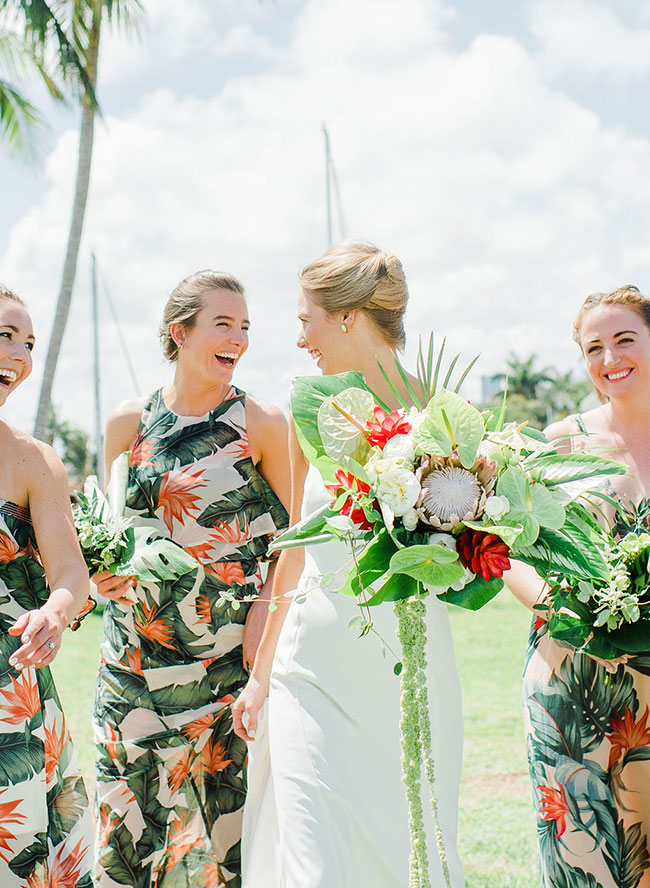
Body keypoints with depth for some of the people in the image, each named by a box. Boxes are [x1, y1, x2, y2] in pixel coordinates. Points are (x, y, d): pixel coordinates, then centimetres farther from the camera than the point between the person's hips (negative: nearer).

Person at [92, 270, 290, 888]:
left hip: (229, 655, -2)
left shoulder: (263, 425, -1)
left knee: (220, 815, 0)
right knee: (126, 812, 6)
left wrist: (266, 609, -10)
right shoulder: (127, 424, 5)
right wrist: (102, 576, -2)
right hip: (136, 647, 2)